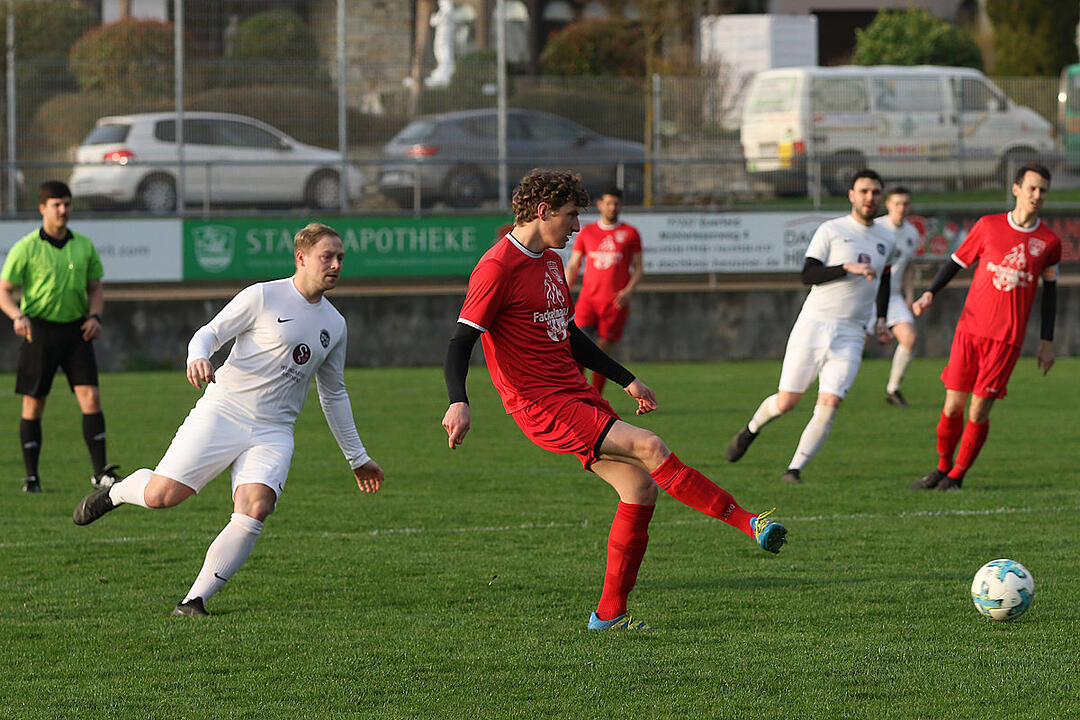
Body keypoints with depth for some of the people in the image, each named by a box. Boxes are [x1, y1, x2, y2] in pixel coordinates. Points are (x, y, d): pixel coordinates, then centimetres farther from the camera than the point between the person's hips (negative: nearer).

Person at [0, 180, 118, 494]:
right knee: (34, 403, 2)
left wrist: (95, 316, -4)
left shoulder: (84, 245, 8)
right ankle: (31, 476, 12)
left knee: (91, 397, -9)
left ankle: (100, 471, -8)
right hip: (39, 329, -3)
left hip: (76, 330, 3)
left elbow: (95, 288, 16)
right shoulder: (26, 248, -4)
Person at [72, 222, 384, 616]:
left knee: (255, 510, -22)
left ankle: (196, 599, -14)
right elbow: (209, 333, -2)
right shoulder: (263, 297, -3)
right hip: (222, 412, -4)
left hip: (273, 432, 4)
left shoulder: (334, 324, 15)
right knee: (160, 495, -11)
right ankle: (115, 493, 25)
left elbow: (334, 394, 26)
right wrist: (198, 357, -26)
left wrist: (357, 457, 28)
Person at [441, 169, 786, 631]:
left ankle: (610, 614, 8)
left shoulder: (551, 261, 17)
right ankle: (749, 523, -18)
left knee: (641, 489, 0)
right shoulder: (498, 268, -12)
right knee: (649, 448, -21)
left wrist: (626, 380, 30)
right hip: (541, 406, -9)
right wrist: (458, 403, -32)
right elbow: (460, 342, -17)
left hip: (577, 395, 9)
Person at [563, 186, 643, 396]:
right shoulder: (586, 232, 10)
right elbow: (572, 266, 12)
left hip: (615, 302, 0)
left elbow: (638, 268, 9)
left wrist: (628, 290, -8)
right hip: (588, 298, 0)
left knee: (603, 352, 0)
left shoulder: (630, 234, 7)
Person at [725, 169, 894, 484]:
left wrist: (881, 319, 20)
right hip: (814, 325, -3)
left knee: (829, 404, -14)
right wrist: (847, 268, -22)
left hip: (849, 336, 3)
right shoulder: (831, 231, -2)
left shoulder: (885, 239, 14)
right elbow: (808, 275, -10)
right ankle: (752, 429, 30)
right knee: (785, 402, -2)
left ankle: (795, 468, -5)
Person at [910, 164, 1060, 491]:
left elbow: (1050, 289, 13)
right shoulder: (989, 226, 3)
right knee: (953, 406, 0)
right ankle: (942, 467, 22)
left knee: (978, 412, -6)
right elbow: (957, 261, 10)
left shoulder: (1048, 241, 4)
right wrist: (930, 294, -5)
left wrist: (1047, 342, 12)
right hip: (970, 328, 1)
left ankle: (957, 475, 12)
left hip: (1008, 338, -1)